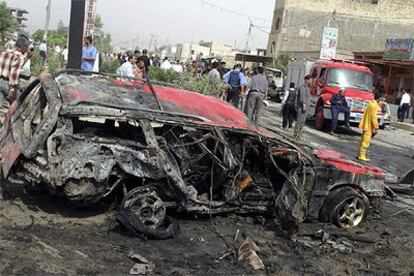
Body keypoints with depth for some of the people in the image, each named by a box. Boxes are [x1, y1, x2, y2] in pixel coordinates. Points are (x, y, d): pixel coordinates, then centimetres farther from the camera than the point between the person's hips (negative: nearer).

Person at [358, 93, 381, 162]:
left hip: (365, 125, 9)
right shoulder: (375, 105, -16)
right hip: (369, 127, -9)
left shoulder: (370, 103, 12)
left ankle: (360, 154, 20)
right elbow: (374, 117, -19)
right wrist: (376, 128, -16)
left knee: (364, 140, 15)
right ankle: (362, 156, -4)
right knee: (366, 141, -6)